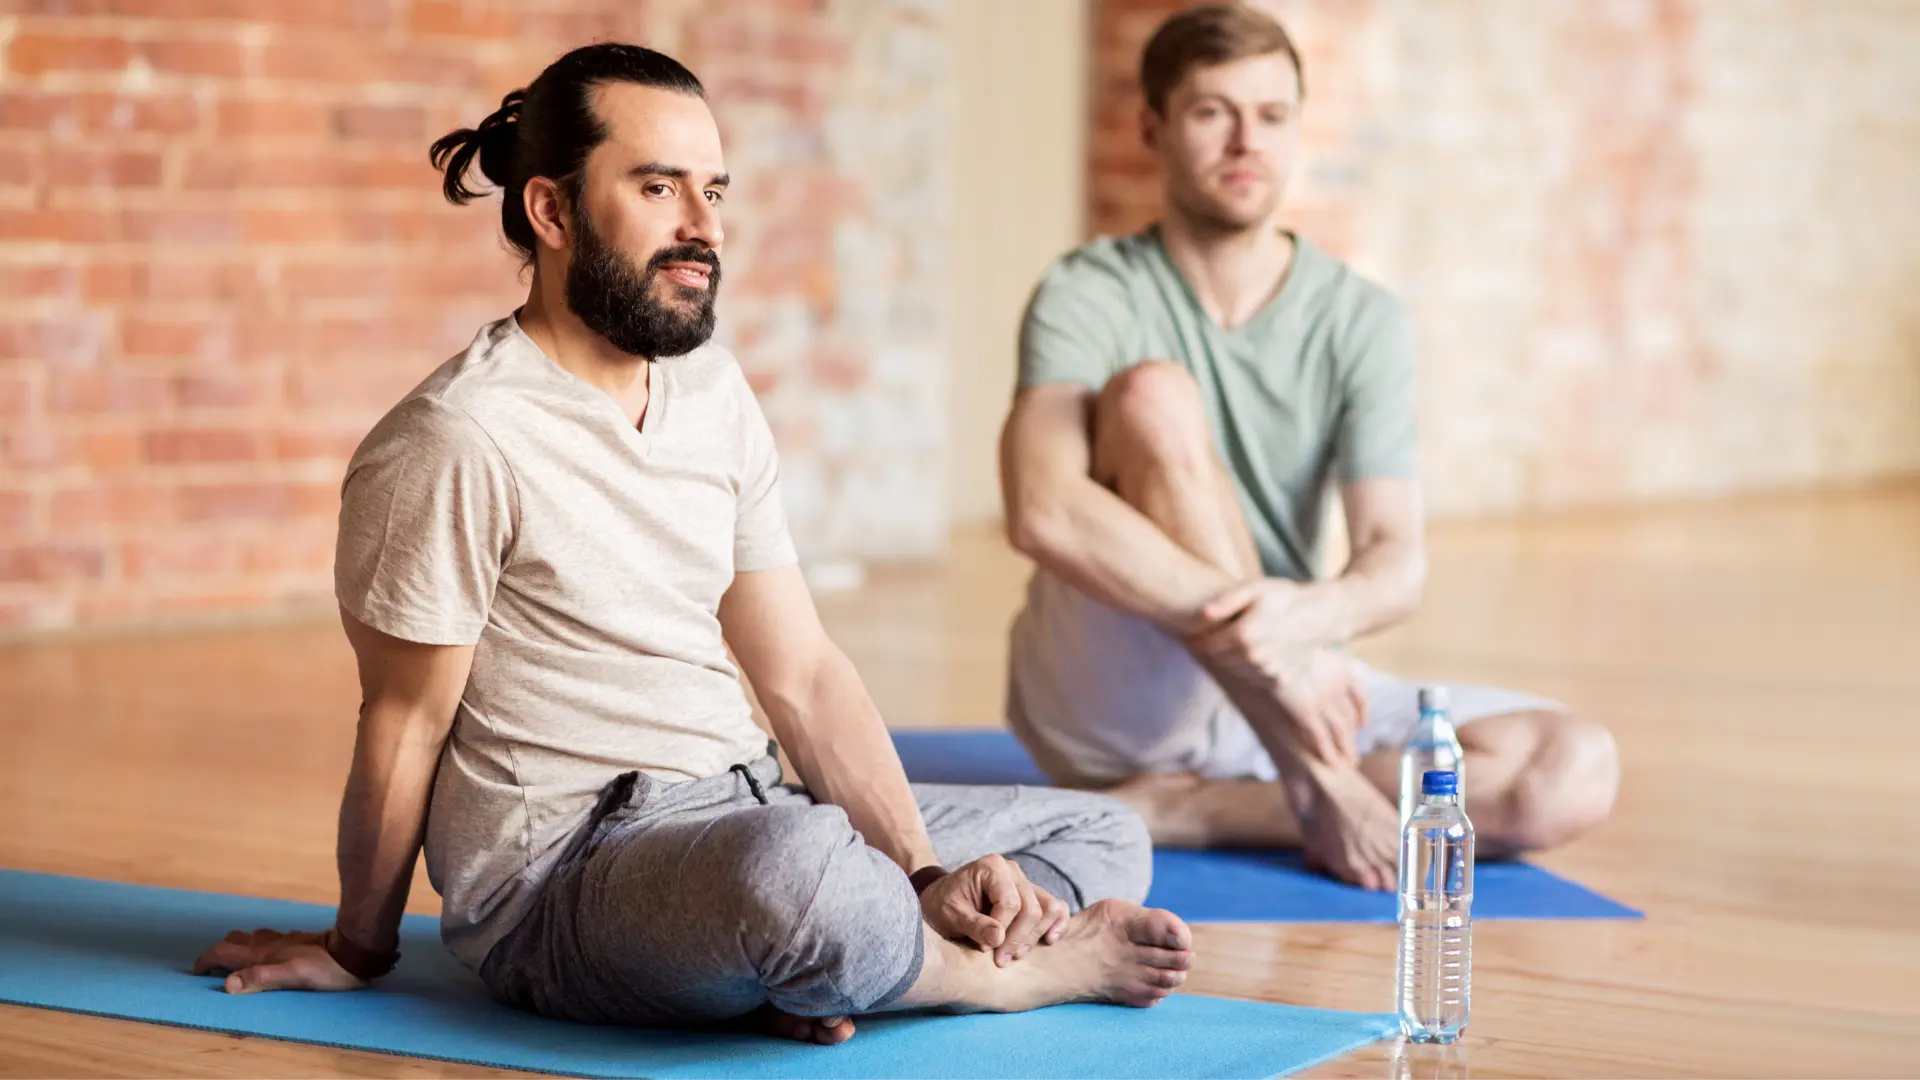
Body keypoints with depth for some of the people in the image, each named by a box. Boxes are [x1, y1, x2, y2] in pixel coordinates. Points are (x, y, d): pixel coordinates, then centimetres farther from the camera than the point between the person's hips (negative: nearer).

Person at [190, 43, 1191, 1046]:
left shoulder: (714, 392, 11)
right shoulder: (455, 442, -14)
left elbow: (800, 672, 10)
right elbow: (403, 728, -4)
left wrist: (925, 875, -3)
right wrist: (358, 952, 7)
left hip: (747, 804, 9)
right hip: (564, 873, -9)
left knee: (1101, 834, 8)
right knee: (803, 862, -41)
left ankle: (806, 987, -17)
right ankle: (1033, 968, -10)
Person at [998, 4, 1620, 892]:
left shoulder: (1361, 320, 3)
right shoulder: (1089, 296, -8)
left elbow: (1397, 562, -9)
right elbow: (1042, 511, -27)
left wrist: (1313, 613, -34)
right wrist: (1263, 634, -34)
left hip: (1283, 687, 4)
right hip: (1106, 704, -4)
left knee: (1576, 770, -17)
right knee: (1154, 396, -27)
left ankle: (1180, 809, -17)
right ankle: (1315, 783, -27)